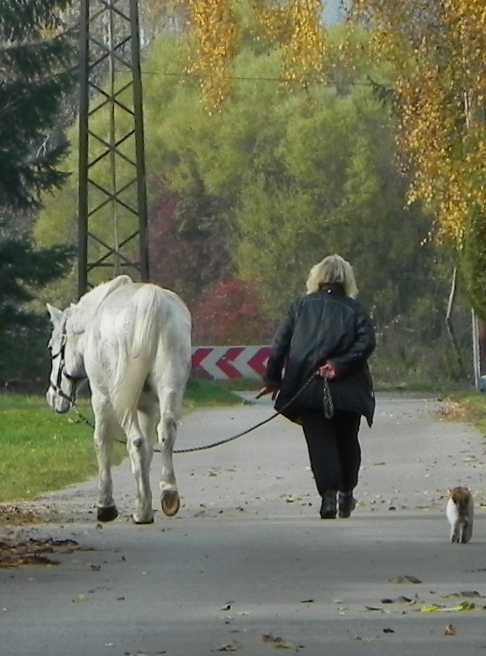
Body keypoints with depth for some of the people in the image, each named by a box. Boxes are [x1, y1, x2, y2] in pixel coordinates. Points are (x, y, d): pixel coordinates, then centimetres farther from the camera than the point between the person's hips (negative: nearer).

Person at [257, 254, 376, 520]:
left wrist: (272, 379, 4)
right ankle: (346, 493, 25)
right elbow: (367, 341, -11)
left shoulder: (301, 306, 8)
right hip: (347, 390, 0)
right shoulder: (354, 309, 4)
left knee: (320, 443, -2)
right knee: (347, 441, 17)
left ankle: (329, 493, -20)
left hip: (307, 388, 0)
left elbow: (280, 343, 2)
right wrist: (340, 365, -13)